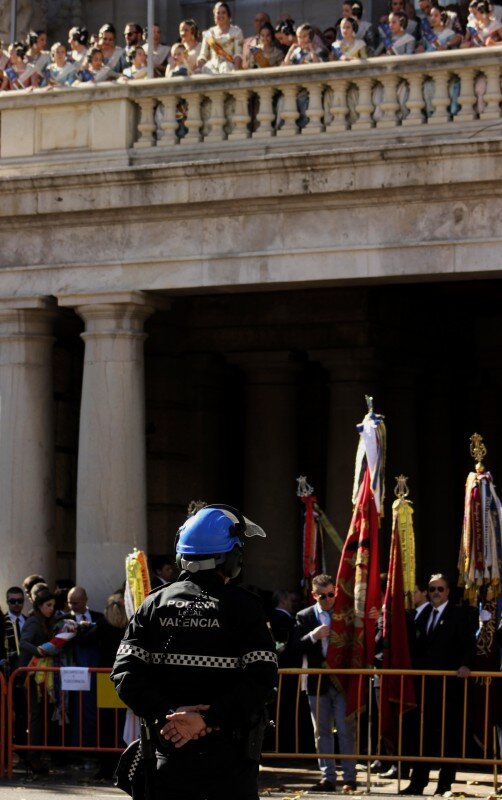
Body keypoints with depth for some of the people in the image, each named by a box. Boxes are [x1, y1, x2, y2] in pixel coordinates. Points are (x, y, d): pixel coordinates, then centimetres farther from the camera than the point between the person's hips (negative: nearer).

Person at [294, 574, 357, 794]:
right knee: (322, 732, 6)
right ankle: (328, 778, 11)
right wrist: (313, 636, -19)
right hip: (318, 682, 2)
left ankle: (349, 778, 0)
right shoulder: (304, 617, 5)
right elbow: (297, 647, -3)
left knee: (346, 730, -3)